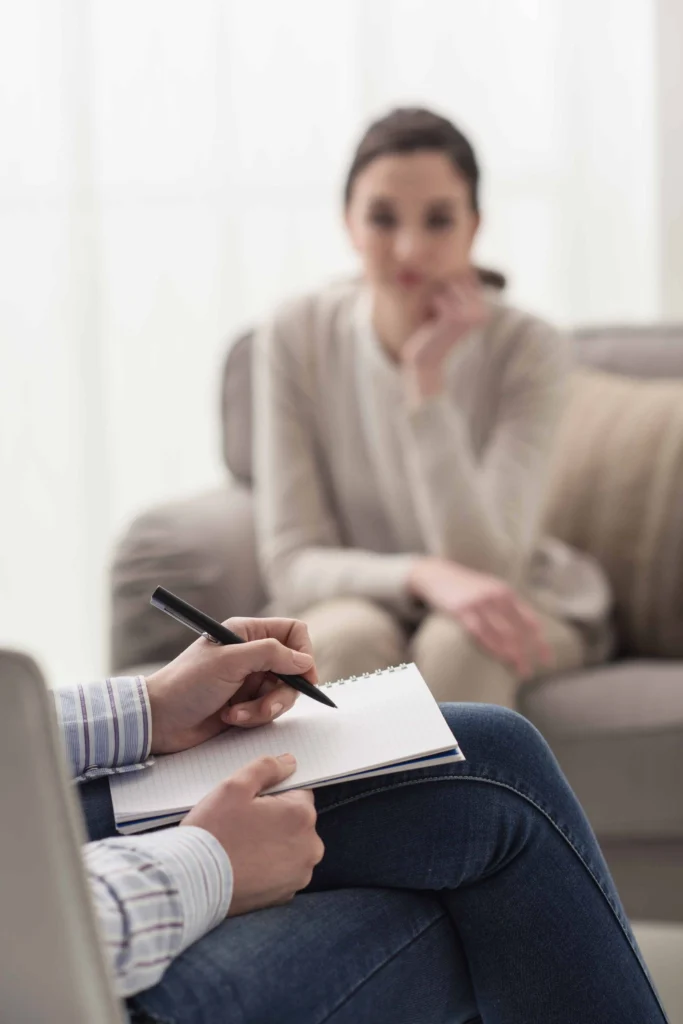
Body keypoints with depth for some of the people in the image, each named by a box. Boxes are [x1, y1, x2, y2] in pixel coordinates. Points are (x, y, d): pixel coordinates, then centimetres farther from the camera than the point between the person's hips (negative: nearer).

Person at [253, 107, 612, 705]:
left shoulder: (529, 350, -19)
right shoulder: (296, 340, -15)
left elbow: (483, 566, -26)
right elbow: (291, 562, -15)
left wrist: (427, 379, -32)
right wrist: (422, 575, -36)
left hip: (522, 608, 0)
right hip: (353, 602, 1)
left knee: (458, 642, -34)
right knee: (352, 637, -34)